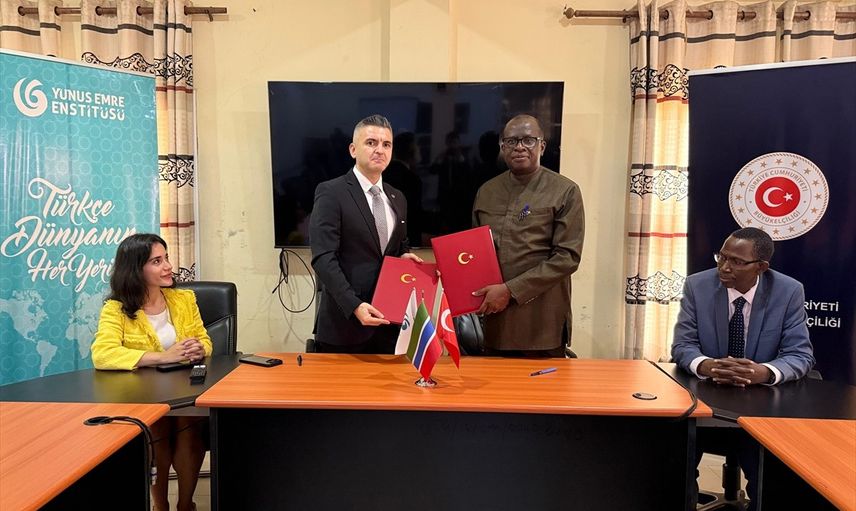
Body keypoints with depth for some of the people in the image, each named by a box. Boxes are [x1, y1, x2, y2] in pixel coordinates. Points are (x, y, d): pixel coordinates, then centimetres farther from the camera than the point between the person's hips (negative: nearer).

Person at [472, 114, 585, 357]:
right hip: (494, 319, 4)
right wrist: (477, 294, -2)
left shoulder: (565, 192, -4)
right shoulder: (486, 191, 10)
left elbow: (568, 256, -11)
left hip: (542, 324, -4)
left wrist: (510, 290, -16)